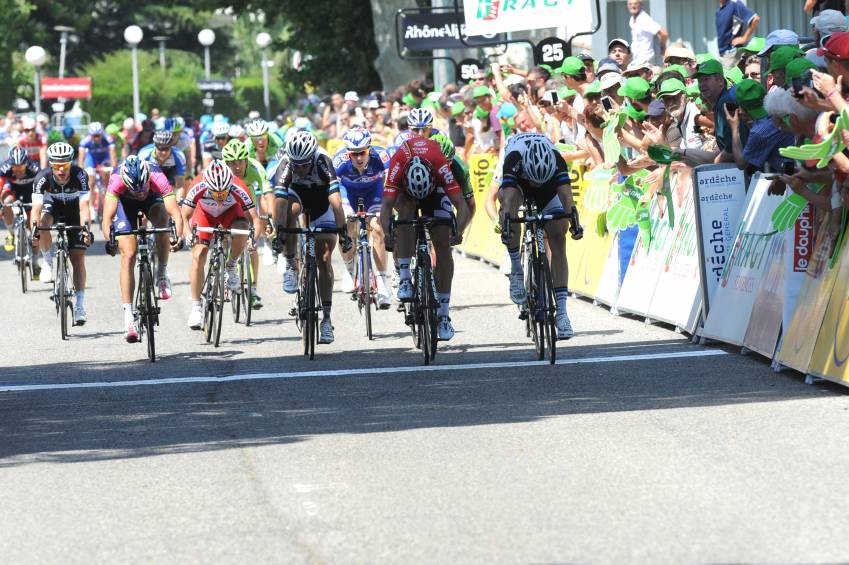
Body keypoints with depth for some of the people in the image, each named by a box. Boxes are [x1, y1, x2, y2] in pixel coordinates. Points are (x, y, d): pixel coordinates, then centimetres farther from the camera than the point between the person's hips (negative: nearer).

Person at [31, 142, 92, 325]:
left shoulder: (80, 176, -33)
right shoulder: (42, 177, -31)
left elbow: (84, 205, -40)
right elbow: (36, 207, -37)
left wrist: (85, 228, -55)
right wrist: (34, 230, -51)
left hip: (74, 206, -1)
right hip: (53, 204, 1)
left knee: (78, 257, -10)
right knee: (43, 223, -34)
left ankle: (79, 304, -8)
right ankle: (48, 262, -9)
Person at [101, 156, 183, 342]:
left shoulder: (158, 178, -39)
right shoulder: (117, 180, -39)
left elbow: (176, 214, -44)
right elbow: (107, 217, -44)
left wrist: (178, 237, -60)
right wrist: (109, 240, -60)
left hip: (153, 199, 1)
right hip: (125, 202, -1)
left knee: (162, 222, -33)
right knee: (128, 256, -13)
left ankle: (162, 274, -10)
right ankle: (128, 315, -9)